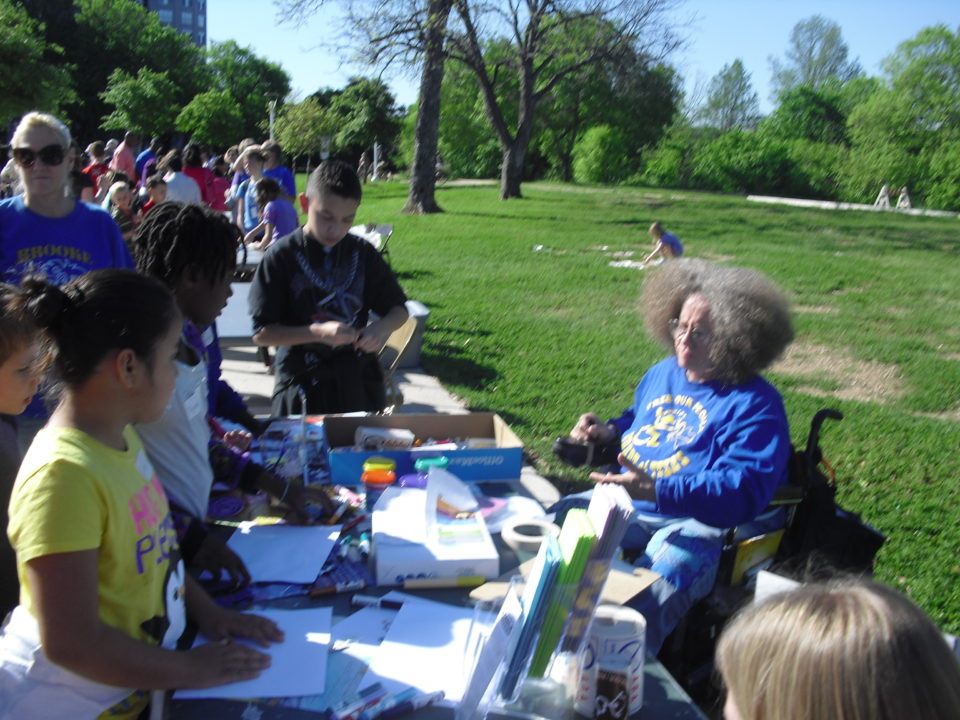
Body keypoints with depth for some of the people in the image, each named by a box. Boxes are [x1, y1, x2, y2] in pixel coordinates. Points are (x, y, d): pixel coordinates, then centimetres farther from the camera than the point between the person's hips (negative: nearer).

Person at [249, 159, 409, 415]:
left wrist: (381, 328, -14)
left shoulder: (363, 253, 1)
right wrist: (318, 332, -23)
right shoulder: (282, 256, -8)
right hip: (302, 383, -3)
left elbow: (399, 309, 8)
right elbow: (262, 333, -10)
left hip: (359, 383, 3)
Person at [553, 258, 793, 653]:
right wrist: (609, 433, 7)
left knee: (643, 601, -34)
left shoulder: (756, 405, -13)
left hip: (697, 523, -8)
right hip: (624, 502, 8)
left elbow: (742, 492, -25)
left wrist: (656, 490, -36)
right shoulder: (664, 372, 12)